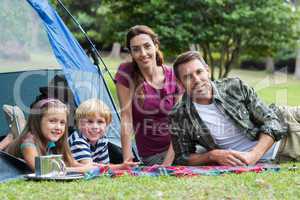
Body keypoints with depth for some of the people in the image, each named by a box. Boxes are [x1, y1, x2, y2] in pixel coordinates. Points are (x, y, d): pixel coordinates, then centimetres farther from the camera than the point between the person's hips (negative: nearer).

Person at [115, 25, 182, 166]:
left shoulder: (173, 77, -2)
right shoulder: (126, 73, -5)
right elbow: (126, 118, -8)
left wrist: (167, 164, -14)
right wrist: (127, 160, -12)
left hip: (174, 150, 2)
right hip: (151, 155, -2)